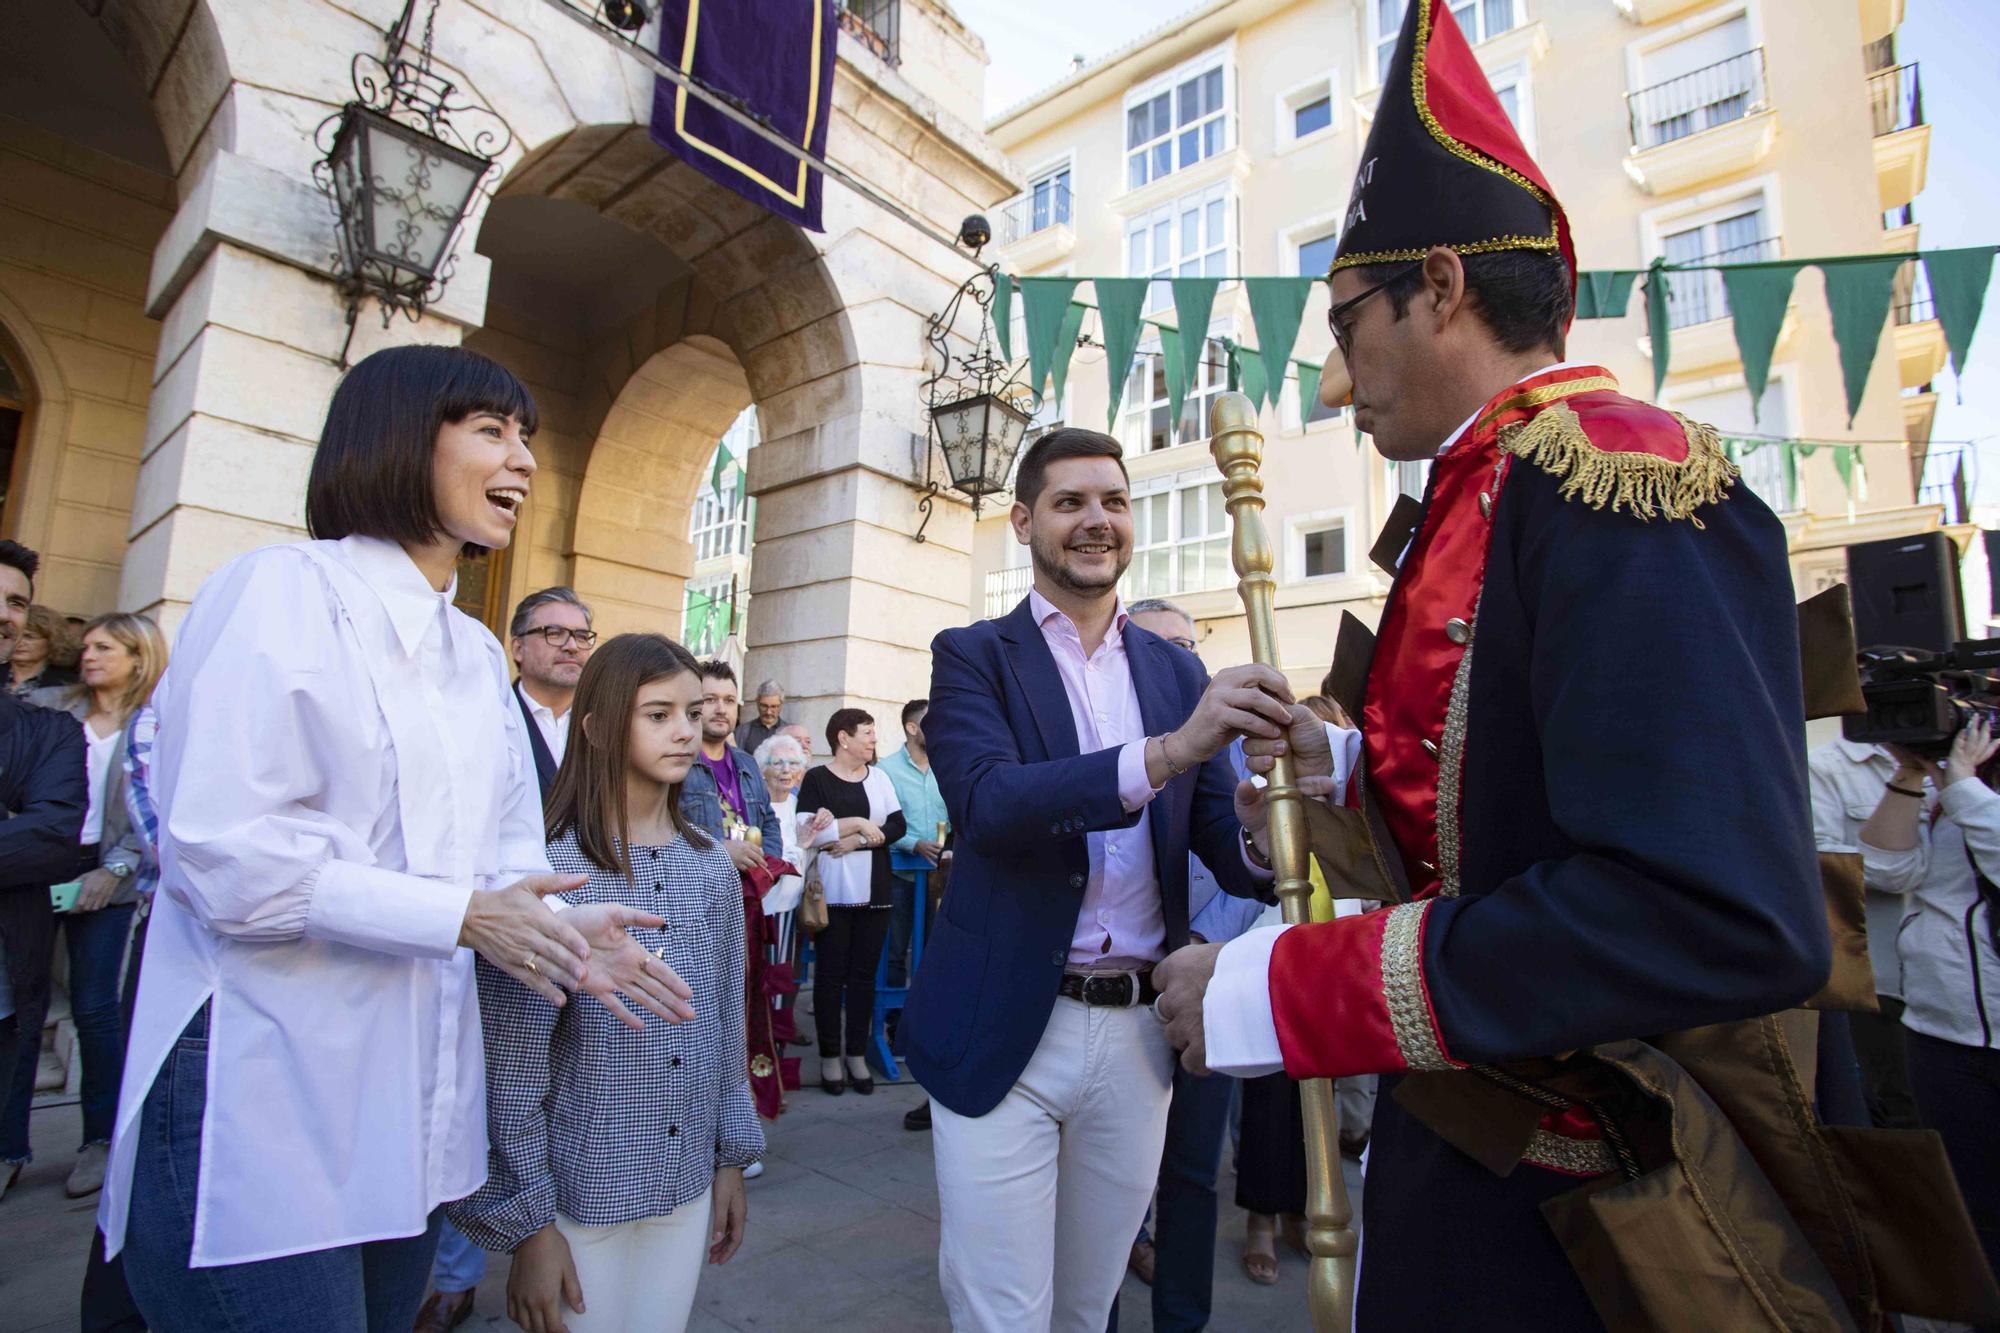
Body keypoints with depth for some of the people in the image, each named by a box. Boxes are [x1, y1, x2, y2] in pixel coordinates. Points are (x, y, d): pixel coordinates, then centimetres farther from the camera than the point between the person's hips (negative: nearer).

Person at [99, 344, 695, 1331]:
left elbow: (499, 855, 10)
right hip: (263, 1105, -7)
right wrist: (461, 917, -18)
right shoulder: (280, 591, -9)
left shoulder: (477, 652, 13)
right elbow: (217, 853, -19)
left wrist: (562, 928, -10)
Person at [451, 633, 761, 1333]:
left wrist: (732, 1157, 11)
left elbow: (727, 1022, 7)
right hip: (582, 1191, -4)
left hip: (688, 1185, 5)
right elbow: (510, 1066, -12)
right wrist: (528, 1224, -9)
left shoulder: (714, 868, -1)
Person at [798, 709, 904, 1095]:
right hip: (832, 891, -3)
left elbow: (897, 824, 1)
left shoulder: (879, 776, 9)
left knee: (864, 972, 8)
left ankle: (857, 1054, 18)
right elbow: (810, 832, -12)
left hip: (874, 891, 3)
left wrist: (857, 841, -11)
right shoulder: (817, 779, -1)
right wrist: (857, 823, -10)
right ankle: (829, 1056, 15)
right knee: (831, 973, 4)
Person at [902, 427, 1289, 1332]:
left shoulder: (1177, 671, 7)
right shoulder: (972, 657, -3)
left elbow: (1224, 845, 3)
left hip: (1139, 1033, 4)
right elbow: (988, 805, -21)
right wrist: (1163, 753, -34)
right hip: (1005, 1032, -3)